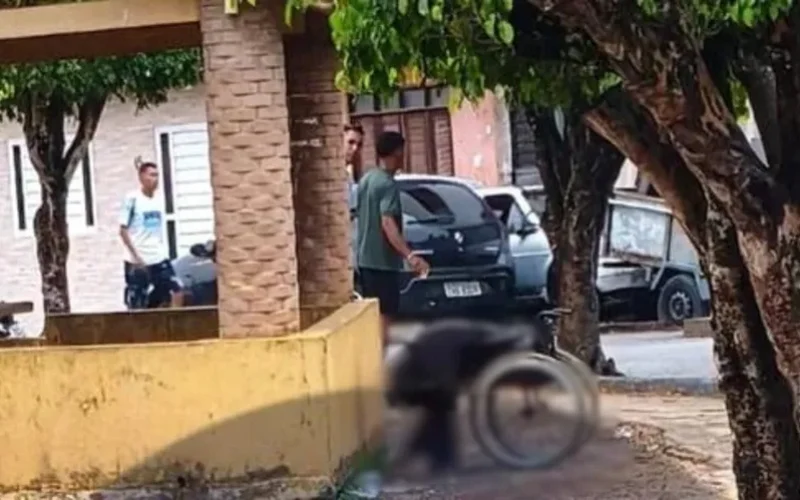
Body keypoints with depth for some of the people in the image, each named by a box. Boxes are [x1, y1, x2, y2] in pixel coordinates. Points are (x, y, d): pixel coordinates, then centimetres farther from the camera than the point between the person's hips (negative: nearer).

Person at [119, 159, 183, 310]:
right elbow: (123, 230, -9)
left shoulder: (158, 200, 10)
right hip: (137, 261, -6)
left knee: (177, 292, -7)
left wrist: (162, 251, 14)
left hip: (159, 258, 6)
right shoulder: (132, 199, -8)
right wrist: (136, 256, -15)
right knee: (136, 305, 0)